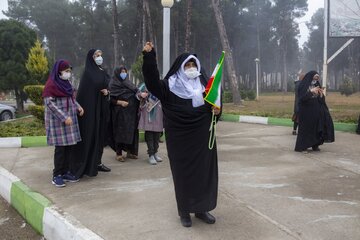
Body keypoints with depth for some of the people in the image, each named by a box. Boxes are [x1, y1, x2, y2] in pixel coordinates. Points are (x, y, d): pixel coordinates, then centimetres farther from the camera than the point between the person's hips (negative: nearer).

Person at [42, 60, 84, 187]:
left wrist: (78, 106, 3)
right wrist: (64, 117, -21)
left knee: (68, 147, 9)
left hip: (70, 119, 8)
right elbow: (50, 103, -16)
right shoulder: (51, 84, -11)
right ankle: (57, 175, 5)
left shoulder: (66, 83, 13)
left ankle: (66, 172, 18)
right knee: (60, 147, -5)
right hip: (58, 120, -8)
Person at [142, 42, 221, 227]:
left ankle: (201, 208, 23)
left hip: (202, 135, 4)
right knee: (183, 172, 4)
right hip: (180, 137, -3)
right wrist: (149, 57, -27)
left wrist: (217, 110, -10)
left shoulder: (204, 84, 9)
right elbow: (152, 83, -17)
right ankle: (184, 211, 18)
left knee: (204, 170, 8)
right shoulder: (171, 85, -1)